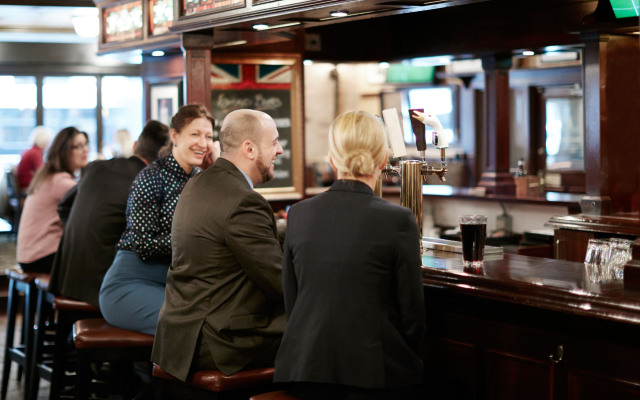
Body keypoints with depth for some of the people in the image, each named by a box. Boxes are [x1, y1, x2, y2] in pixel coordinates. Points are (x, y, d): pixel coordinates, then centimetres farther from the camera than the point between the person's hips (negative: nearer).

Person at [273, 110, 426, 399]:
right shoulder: (398, 220, -10)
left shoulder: (298, 214, 1)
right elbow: (412, 313, -4)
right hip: (371, 375, -5)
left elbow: (291, 302, 9)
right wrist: (398, 358, 14)